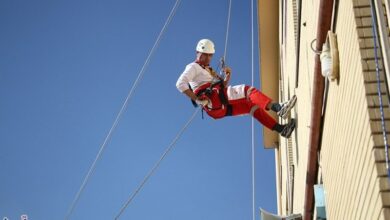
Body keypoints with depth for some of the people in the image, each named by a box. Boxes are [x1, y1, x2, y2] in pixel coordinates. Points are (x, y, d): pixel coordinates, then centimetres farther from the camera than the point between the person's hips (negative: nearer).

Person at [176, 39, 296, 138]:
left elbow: (222, 87, 25)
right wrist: (197, 99, -18)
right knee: (248, 90, -20)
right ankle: (277, 107, -41)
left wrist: (227, 76, 6)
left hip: (221, 107, 9)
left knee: (252, 105, 2)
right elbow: (180, 84, -11)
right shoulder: (193, 67, 7)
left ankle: (281, 129, -6)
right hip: (214, 100, -9)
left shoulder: (207, 70, 34)